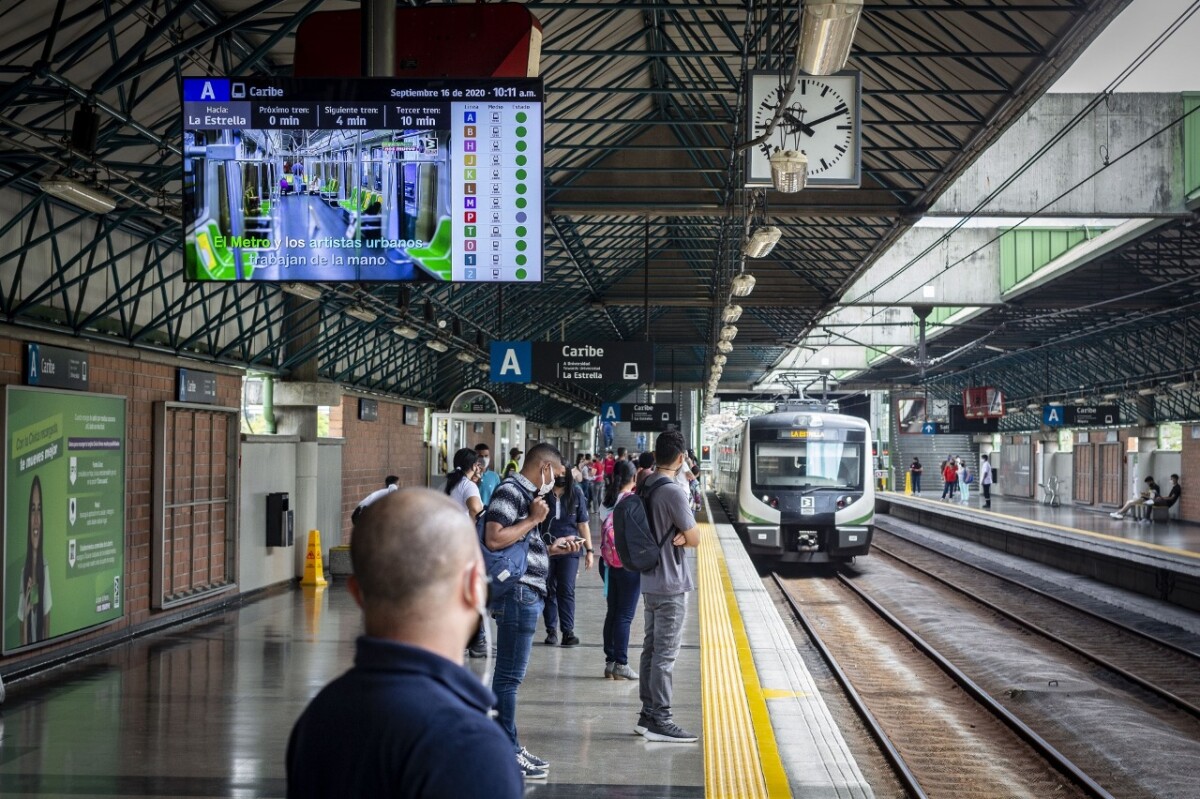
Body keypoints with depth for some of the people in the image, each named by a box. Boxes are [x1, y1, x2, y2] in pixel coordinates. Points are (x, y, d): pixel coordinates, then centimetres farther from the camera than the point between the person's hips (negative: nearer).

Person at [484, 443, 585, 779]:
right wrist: (534, 519, -16)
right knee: (509, 675, -3)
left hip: (528, 594, 10)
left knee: (511, 674, 15)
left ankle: (510, 746, 23)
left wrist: (554, 548, 16)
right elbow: (494, 539, -25)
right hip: (518, 593, -10)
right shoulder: (510, 491, -13)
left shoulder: (526, 494, 17)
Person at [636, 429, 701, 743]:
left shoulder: (645, 487, 7)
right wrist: (684, 535, 5)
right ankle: (660, 721, 0)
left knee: (651, 649, 13)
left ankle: (648, 715, 20)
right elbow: (695, 538, -14)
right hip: (671, 584, -9)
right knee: (665, 654, -4)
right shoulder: (673, 491, -19)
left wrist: (676, 536, -3)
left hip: (649, 581, 9)